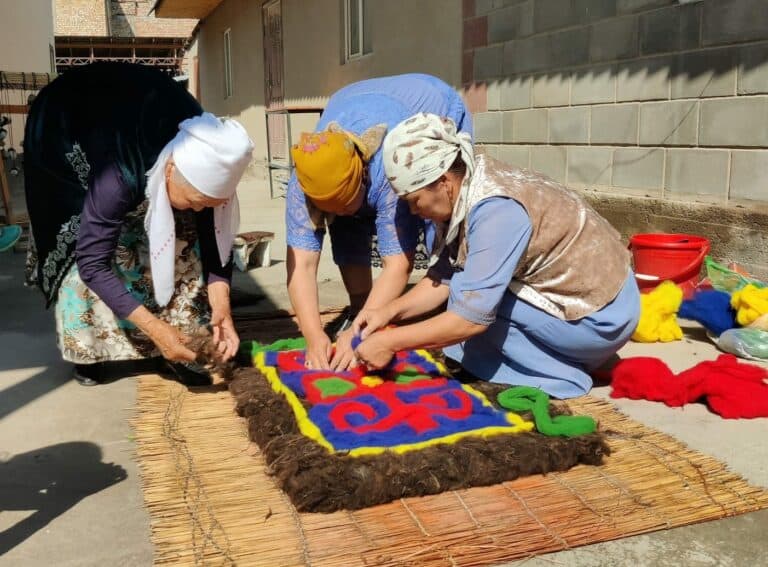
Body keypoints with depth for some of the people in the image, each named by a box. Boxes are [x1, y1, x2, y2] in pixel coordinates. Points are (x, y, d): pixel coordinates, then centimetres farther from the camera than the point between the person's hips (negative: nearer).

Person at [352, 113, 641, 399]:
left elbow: (473, 317, -30)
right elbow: (445, 276, 1)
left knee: (468, 297, -18)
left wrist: (390, 342, -24)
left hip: (603, 316, -9)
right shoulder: (468, 190, -3)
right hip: (585, 295, 9)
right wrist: (389, 311, -10)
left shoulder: (496, 209, -29)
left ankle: (556, 377, -4)